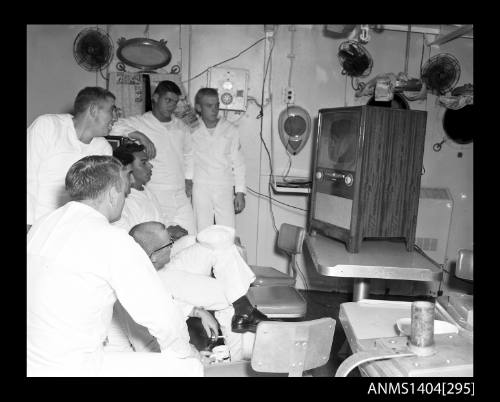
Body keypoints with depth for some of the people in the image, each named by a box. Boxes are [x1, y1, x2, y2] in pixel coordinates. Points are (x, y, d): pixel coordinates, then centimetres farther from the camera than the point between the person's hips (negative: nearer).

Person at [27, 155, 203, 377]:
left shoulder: (42, 224, 2)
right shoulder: (114, 242, -21)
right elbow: (162, 316, -18)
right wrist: (183, 350, 2)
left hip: (34, 364, 9)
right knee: (189, 366, -3)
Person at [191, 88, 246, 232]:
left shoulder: (230, 130, 3)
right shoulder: (193, 131, 4)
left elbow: (238, 163, 4)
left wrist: (240, 192, 1)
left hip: (225, 189, 0)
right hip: (201, 189, 0)